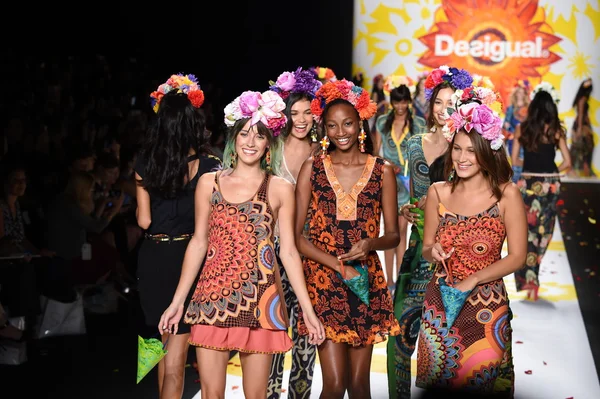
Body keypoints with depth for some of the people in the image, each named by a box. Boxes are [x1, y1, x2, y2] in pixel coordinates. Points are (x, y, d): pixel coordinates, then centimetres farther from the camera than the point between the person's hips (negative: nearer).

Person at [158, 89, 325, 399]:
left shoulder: (280, 189, 3)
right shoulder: (209, 183, 7)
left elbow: (288, 251, 3)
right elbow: (198, 243, 10)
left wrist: (308, 310, -1)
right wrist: (177, 302, 8)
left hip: (259, 301, -1)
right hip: (213, 298, 1)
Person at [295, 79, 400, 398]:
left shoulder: (382, 171, 4)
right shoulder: (312, 168, 2)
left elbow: (393, 235, 7)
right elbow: (296, 234, -2)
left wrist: (370, 243, -16)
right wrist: (340, 266, -12)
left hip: (367, 282, 1)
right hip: (323, 282, -1)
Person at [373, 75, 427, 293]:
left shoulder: (418, 124, 1)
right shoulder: (382, 122, 5)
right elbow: (377, 152, 9)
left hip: (408, 179, -1)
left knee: (402, 228, 1)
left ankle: (399, 278, 5)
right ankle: (389, 280, 6)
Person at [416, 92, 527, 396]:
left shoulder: (506, 194, -10)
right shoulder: (438, 192, -2)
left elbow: (517, 257, -8)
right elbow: (426, 248, 8)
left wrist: (471, 281, -14)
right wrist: (434, 253, -14)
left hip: (486, 308, -3)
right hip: (439, 305, 3)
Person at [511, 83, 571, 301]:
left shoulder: (522, 128, -2)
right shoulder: (556, 131, -4)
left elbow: (514, 160, 0)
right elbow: (567, 162, -5)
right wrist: (553, 171, 13)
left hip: (528, 183, 0)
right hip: (550, 185, 0)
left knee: (528, 231, 8)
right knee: (542, 231, 12)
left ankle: (528, 277, -2)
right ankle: (532, 280, 15)